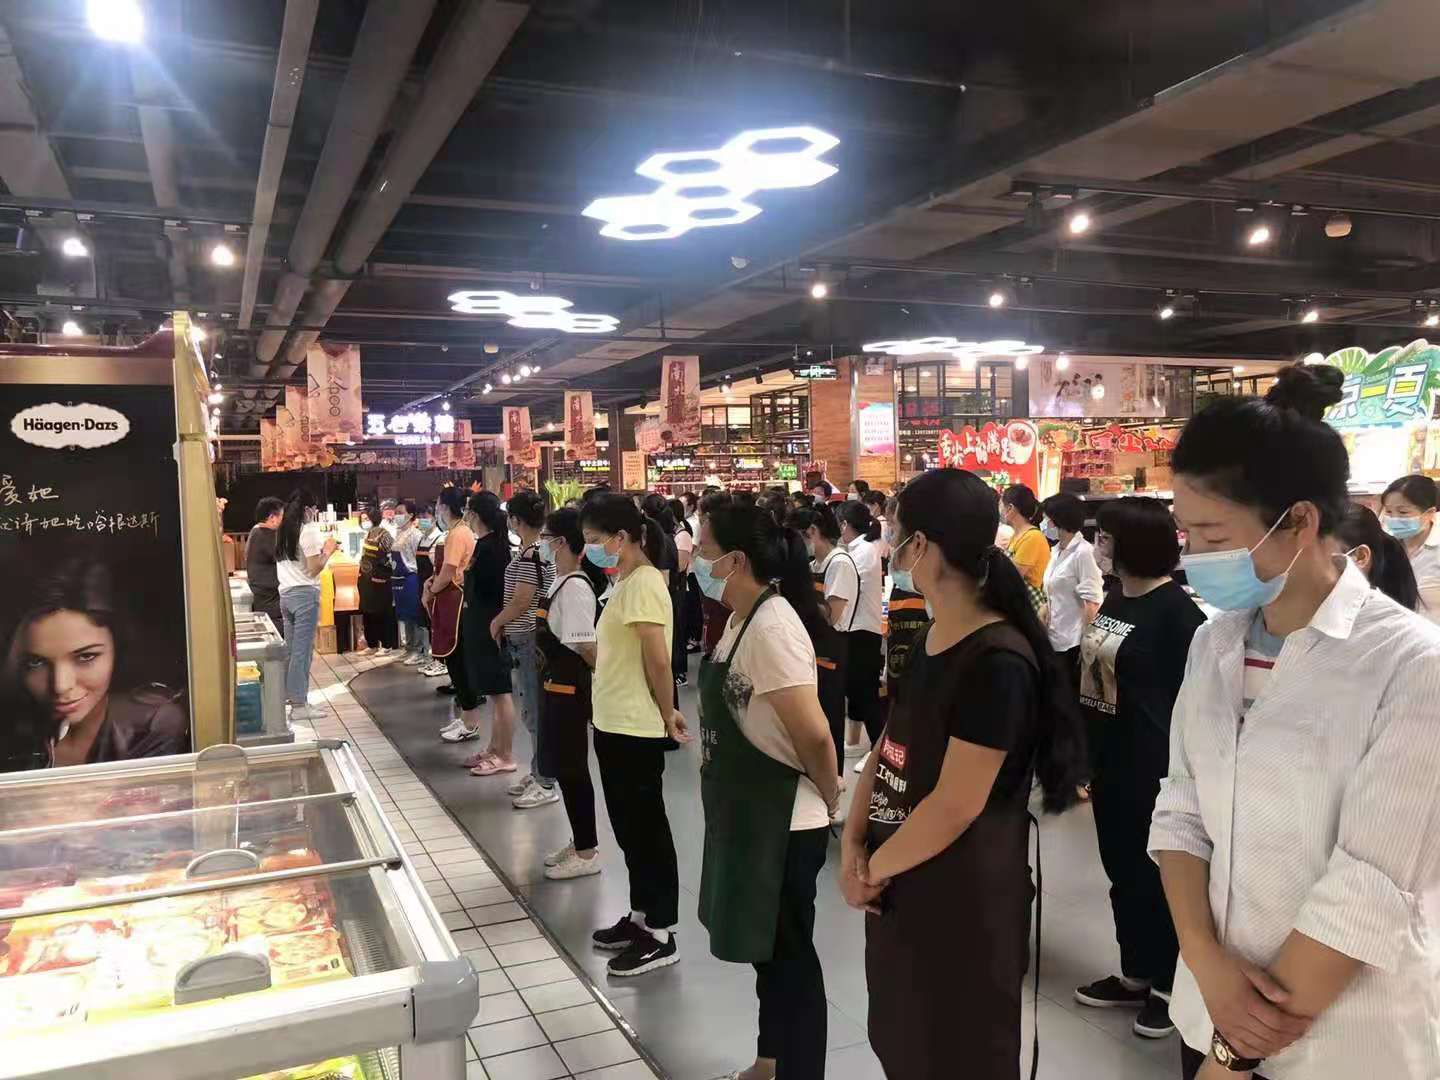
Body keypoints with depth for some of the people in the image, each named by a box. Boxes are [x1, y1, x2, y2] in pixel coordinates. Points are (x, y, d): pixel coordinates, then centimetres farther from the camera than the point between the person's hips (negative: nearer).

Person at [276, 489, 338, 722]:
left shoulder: (282, 532, 12)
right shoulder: (308, 531, -11)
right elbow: (314, 569, -13)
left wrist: (320, 549, 17)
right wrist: (328, 551, 1)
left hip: (285, 594, 8)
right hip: (305, 594, -8)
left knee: (290, 648, 16)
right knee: (302, 650, -4)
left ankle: (289, 694, 22)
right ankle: (299, 706, -1)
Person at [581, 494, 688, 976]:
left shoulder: (643, 583, -19)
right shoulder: (626, 582, 11)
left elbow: (658, 660, -21)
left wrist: (668, 717, -11)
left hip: (636, 730, -9)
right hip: (616, 725, 9)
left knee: (647, 829, 2)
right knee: (630, 827, 18)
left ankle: (660, 935, 15)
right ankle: (641, 916, 33)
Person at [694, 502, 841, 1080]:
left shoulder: (772, 627, -25)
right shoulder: (744, 618, 5)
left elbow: (814, 734, -27)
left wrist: (830, 797, -11)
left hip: (783, 821, -9)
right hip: (749, 814, 9)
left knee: (789, 953, 6)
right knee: (767, 946, 23)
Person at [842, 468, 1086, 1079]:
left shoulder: (998, 662, -23)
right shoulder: (930, 642, 6)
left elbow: (955, 806, -24)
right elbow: (888, 750, 7)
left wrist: (874, 868, -11)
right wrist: (852, 845, -6)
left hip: (963, 903, -8)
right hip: (900, 891, 8)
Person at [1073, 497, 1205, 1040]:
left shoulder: (1176, 608, -16)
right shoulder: (1114, 598, 8)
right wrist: (1086, 752, 17)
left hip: (1152, 764, -8)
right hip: (1109, 758, 8)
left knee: (1156, 874, 6)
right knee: (1121, 870, 17)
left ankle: (1169, 985, 23)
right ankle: (1134, 974, 32)